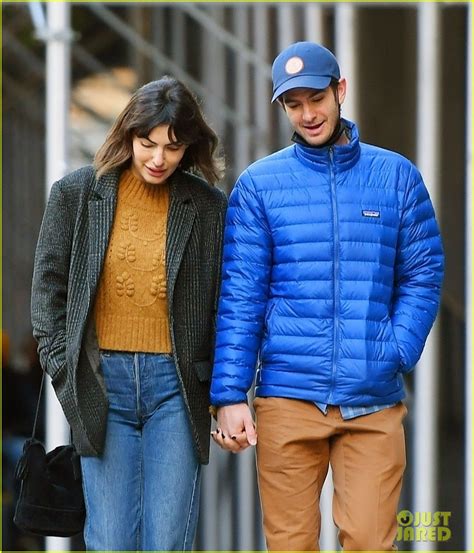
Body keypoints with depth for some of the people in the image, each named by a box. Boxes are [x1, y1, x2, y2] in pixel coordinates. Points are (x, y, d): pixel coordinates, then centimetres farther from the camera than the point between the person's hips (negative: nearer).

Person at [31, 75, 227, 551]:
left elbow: (225, 304, 9)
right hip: (102, 382, 0)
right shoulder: (76, 193, 5)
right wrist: (63, 369, 1)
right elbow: (49, 286, 8)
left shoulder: (208, 207, 5)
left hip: (175, 383, 0)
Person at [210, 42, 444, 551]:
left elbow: (423, 275, 7)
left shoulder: (397, 176, 7)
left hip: (374, 400, 0)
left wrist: (396, 352, -9)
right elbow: (240, 295, 1)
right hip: (288, 397, 0)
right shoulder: (259, 184, 4)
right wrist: (229, 394, -6)